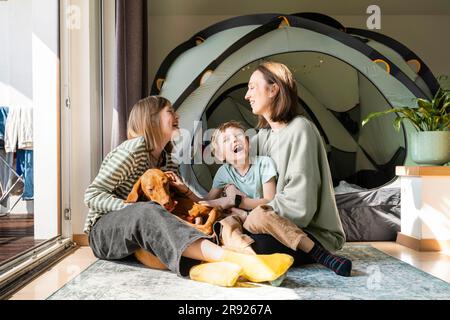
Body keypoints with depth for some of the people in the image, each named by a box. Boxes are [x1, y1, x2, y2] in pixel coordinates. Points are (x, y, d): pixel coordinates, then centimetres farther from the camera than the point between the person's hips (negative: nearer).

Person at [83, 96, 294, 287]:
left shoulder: (167, 159, 11)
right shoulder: (135, 149, -13)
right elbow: (92, 196, -14)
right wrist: (130, 207, -28)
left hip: (139, 232, 7)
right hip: (104, 230, -7)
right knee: (148, 212, -39)